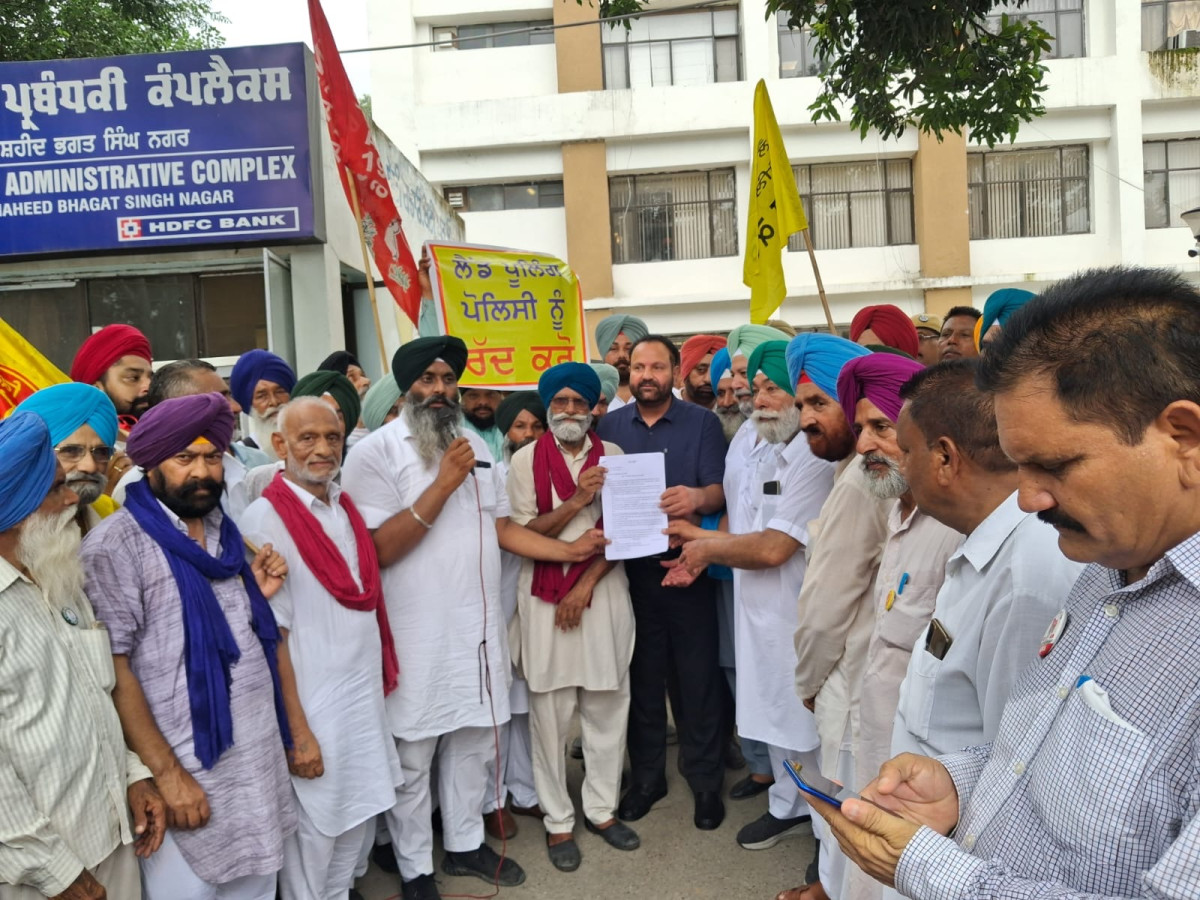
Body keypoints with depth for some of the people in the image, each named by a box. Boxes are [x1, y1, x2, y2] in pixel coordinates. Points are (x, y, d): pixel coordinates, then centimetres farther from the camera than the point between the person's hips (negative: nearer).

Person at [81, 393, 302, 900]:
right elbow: (113, 668, -14)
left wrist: (298, 729, 8)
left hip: (262, 760, 6)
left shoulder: (233, 533, 8)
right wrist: (167, 773, -14)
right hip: (188, 769, -5)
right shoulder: (117, 543, -10)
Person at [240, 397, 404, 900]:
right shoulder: (266, 518, -15)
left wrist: (383, 677, 11)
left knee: (358, 820, 19)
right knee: (312, 832, 10)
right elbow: (273, 634, -15)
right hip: (314, 706, -6)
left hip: (365, 696, 7)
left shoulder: (345, 506, 6)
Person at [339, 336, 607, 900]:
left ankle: (465, 844, 39)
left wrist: (571, 551, 2)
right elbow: (379, 549, -20)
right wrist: (443, 484, -22)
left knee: (472, 743, 19)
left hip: (478, 625, 6)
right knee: (412, 757, 10)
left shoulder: (476, 446, 9)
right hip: (416, 634, -6)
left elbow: (503, 528, 12)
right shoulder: (376, 451, -12)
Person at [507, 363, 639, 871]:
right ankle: (558, 820, 22)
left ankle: (600, 809, 28)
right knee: (551, 713, 7)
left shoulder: (613, 456, 3)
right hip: (545, 595, -1)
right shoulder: (526, 459, -1)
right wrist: (576, 500, -17)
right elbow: (522, 534, -5)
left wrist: (585, 585, -10)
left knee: (607, 707, 10)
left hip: (603, 590, 2)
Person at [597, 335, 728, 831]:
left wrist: (697, 497, -33)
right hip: (631, 568, 2)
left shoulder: (702, 423, -1)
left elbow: (719, 491, -10)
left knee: (697, 677, 5)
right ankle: (646, 775, 28)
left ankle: (705, 780, 23)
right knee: (642, 677, 12)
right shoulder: (610, 426, 6)